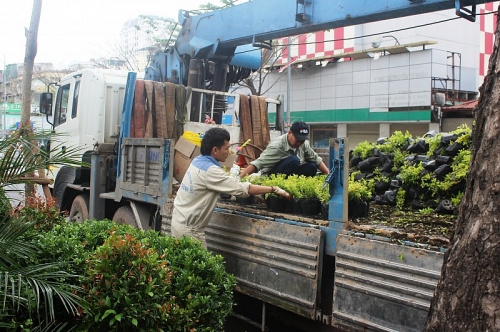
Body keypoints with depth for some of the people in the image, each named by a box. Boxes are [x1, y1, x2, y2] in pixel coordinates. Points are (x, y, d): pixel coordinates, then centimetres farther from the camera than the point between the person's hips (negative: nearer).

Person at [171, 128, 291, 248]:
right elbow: (244, 188, -24)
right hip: (188, 228, -9)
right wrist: (275, 189, -17)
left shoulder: (198, 161, 3)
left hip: (180, 220, 9)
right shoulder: (210, 170, -25)